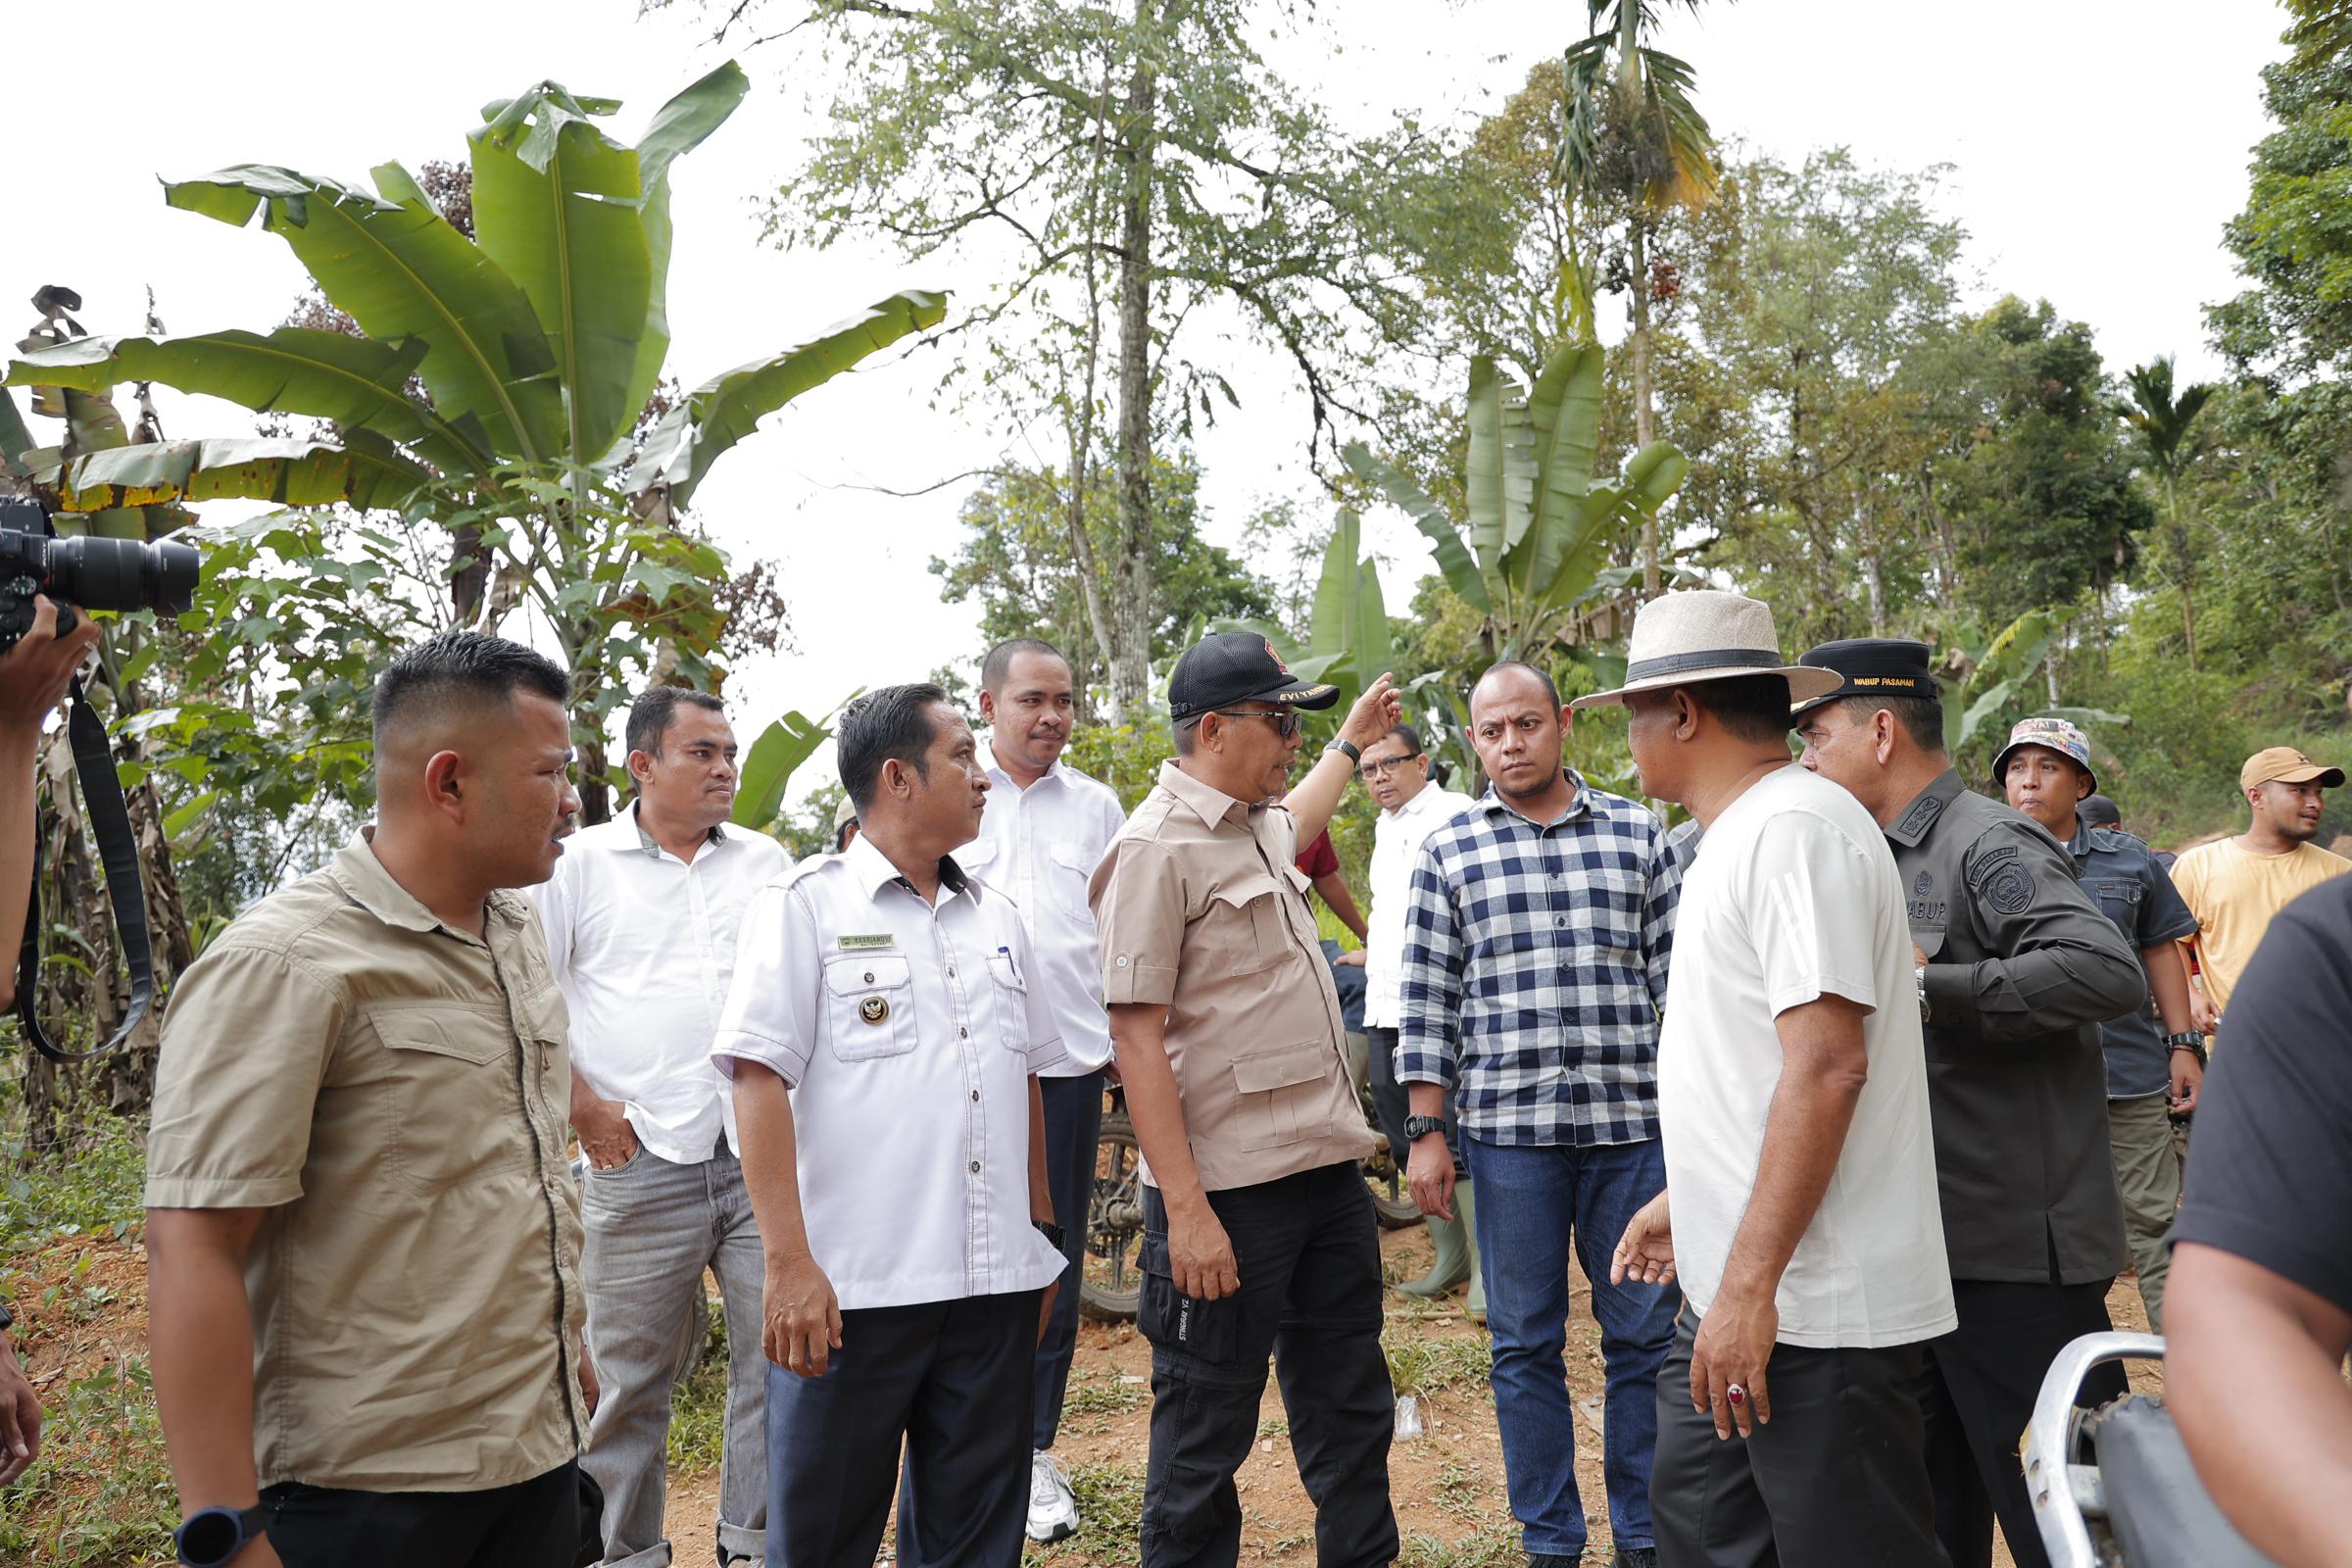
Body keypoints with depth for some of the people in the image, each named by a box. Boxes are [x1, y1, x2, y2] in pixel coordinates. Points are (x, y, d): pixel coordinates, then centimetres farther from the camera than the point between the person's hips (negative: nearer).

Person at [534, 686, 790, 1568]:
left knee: (781, 1354, 5)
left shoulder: (768, 863, 12)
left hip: (765, 1156, 3)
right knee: (632, 1372, 6)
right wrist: (582, 1107, -5)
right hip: (641, 1164, -3)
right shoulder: (582, 863, 3)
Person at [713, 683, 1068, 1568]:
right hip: (853, 1289, -5)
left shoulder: (994, 918, 13)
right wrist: (788, 1261, -17)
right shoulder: (803, 908, -4)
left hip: (995, 1284, 5)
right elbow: (760, 1080, -10)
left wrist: (1042, 1234, 17)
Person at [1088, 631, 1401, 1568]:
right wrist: (1185, 1210, -22)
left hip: (1328, 1168, 9)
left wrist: (1352, 744, 53)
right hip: (1231, 1191, -9)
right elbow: (1136, 1036, -18)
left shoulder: (1256, 825, 13)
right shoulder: (1155, 848, -14)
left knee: (1351, 1418, 18)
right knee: (1207, 1438, 5)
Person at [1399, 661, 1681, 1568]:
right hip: (1507, 1130, 0)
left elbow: (1676, 977, 7)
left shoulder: (1638, 834, 6)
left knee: (1644, 1337, 8)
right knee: (1526, 1346, 8)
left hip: (1631, 1124, 1)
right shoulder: (1449, 853, 5)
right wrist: (1426, 1134, 0)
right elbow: (1428, 1001, 4)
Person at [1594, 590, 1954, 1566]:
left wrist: (1750, 1285, -25)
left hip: (1813, 1312, -10)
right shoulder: (1738, 837, 15)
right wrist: (1685, 1200, 25)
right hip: (1734, 1299, 10)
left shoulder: (1795, 827, -17)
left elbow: (1826, 1065, -24)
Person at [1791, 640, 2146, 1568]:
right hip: (1923, 1243, 10)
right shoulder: (1883, 863, 15)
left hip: (2016, 1248, -9)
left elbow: (2109, 971, -30)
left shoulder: (1990, 846, -15)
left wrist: (1925, 986, -27)